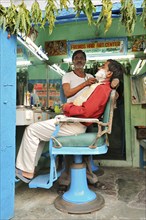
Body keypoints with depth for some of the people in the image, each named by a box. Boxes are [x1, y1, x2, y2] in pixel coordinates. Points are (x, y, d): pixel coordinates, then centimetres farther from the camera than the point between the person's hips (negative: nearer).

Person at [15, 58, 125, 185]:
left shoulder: (102, 88, -17)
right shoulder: (105, 88, 14)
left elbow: (85, 112, -26)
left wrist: (67, 107, -12)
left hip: (75, 126, -10)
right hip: (75, 123, 10)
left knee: (31, 130, -3)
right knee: (38, 131, 20)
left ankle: (27, 172, 6)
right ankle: (30, 167, 22)